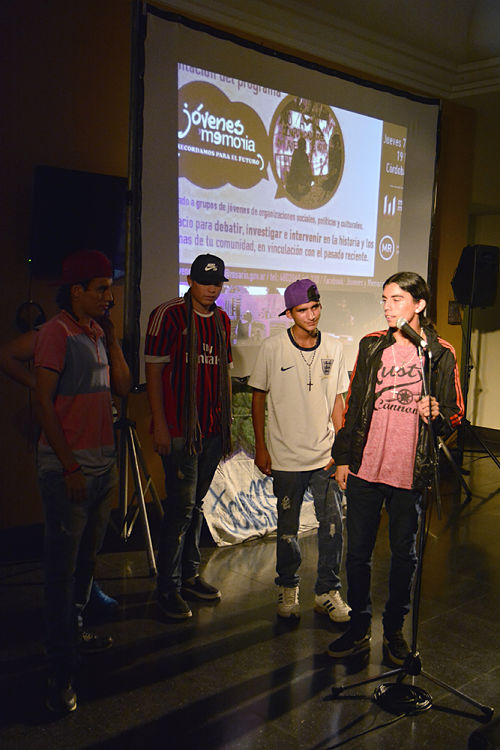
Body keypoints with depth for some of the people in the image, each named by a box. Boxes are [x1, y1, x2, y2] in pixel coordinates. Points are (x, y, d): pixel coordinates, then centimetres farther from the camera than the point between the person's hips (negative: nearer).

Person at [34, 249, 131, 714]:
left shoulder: (98, 333, 13)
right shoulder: (57, 331, -11)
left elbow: (123, 387, 11)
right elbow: (44, 402, -15)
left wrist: (112, 337, 3)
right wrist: (69, 466, -17)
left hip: (103, 464, 8)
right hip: (68, 468, -8)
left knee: (87, 558, 19)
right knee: (62, 567, -2)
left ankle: (75, 630, 37)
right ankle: (61, 671, 6)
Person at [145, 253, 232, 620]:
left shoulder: (222, 321, 13)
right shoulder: (168, 315, -7)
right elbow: (154, 370, -9)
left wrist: (227, 419, 15)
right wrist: (160, 424, -14)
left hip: (213, 429, 7)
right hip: (179, 429, -6)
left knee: (197, 503, 15)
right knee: (182, 506, -5)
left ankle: (190, 575, 27)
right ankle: (168, 587, 7)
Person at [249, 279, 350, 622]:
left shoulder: (333, 348, 2)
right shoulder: (272, 348, -6)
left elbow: (337, 400, 8)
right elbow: (259, 397, 1)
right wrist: (261, 447, -1)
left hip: (326, 455, 2)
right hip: (286, 455, -2)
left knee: (333, 523, 3)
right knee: (287, 526, 10)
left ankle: (328, 592, 21)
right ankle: (288, 587, 31)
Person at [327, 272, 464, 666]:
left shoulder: (441, 353, -2)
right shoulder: (371, 345, 5)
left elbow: (455, 413, 4)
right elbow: (353, 404, 9)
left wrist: (437, 413, -19)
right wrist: (343, 456, 8)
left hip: (410, 472, -2)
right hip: (364, 469, 2)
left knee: (404, 553, 12)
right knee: (358, 551, 10)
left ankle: (395, 629, 32)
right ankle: (359, 627, 28)